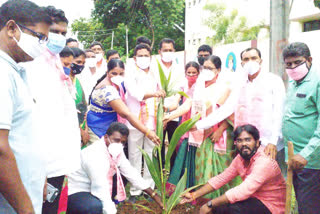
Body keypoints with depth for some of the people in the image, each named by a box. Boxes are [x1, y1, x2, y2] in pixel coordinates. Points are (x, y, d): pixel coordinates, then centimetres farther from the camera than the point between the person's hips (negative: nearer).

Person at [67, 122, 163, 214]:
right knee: (95, 206, -38)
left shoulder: (117, 151, -2)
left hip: (91, 190, 9)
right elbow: (101, 188, -31)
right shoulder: (95, 155, -29)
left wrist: (154, 195, 6)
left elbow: (131, 174, 6)